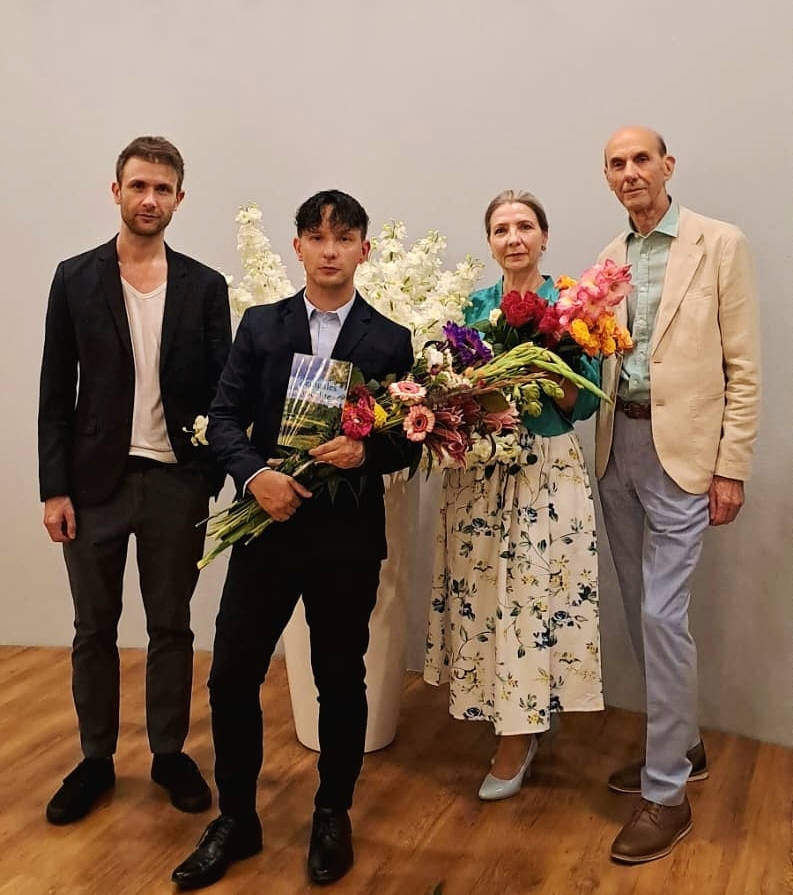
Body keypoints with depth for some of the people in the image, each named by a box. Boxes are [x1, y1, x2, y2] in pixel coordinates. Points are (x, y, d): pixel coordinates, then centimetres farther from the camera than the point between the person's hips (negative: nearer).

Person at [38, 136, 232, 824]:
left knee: (171, 626, 12)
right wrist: (54, 488, -4)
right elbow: (55, 392, 1)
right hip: (96, 479, 0)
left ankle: (170, 753, 29)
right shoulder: (76, 279, 2)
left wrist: (212, 476, -5)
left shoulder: (205, 287, 2)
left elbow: (221, 389, 2)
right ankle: (96, 759, 29)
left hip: (177, 481, 0)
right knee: (94, 628, 12)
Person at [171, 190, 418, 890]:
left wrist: (366, 452, -20)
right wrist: (256, 474, -17)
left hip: (348, 536, -1)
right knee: (232, 675, 5)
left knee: (341, 679, 11)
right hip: (268, 524, 2)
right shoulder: (259, 325, 6)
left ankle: (333, 817, 32)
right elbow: (224, 417, 0)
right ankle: (236, 819, 27)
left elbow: (408, 441, 1)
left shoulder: (391, 340, 1)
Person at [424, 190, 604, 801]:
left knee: (530, 595, 0)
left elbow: (585, 403, -4)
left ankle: (513, 748, 18)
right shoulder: (474, 306, 9)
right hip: (479, 469, 4)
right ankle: (523, 725, 28)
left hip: (547, 469, -3)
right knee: (481, 596, 6)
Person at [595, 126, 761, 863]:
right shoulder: (610, 257, 11)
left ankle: (667, 791, 8)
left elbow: (742, 365, -6)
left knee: (662, 614, -7)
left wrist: (732, 467, -10)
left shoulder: (720, 244, -4)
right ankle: (680, 747, 31)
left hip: (681, 449, -6)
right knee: (641, 610, 12)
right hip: (619, 445, 6)